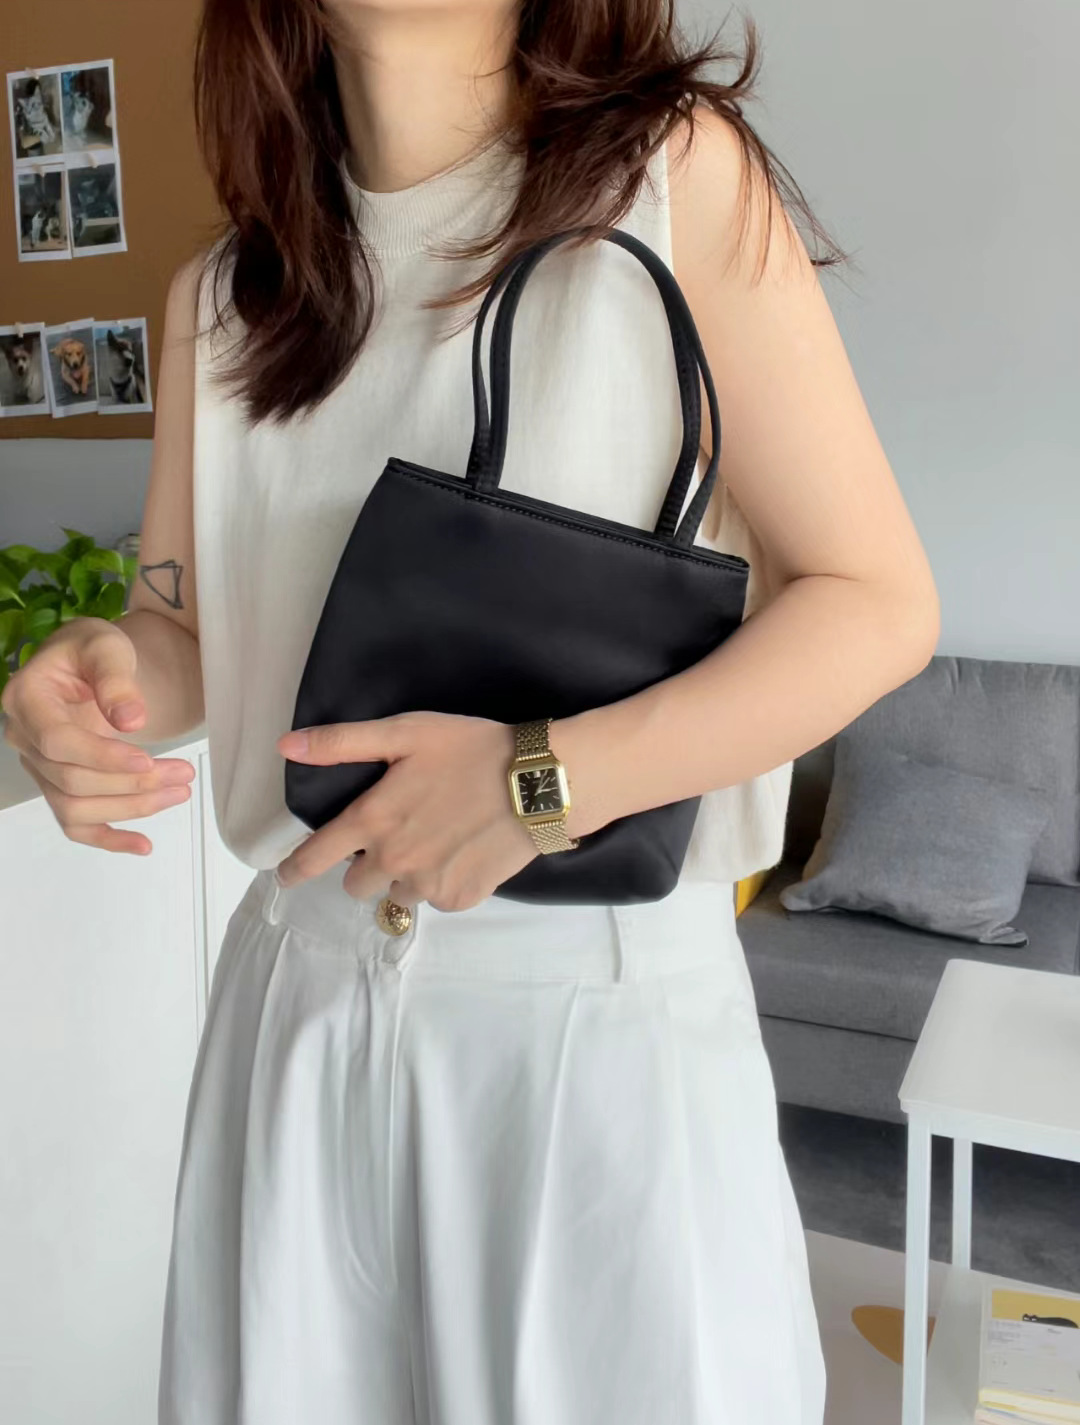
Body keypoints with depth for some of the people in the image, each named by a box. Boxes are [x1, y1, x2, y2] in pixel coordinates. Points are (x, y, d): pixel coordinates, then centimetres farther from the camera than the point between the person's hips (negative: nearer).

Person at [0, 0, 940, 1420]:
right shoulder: (221, 294, 6)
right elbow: (182, 625, 13)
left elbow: (878, 602, -10)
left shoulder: (675, 177, -9)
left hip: (607, 1009, -3)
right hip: (299, 997, 4)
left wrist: (543, 781, -21)